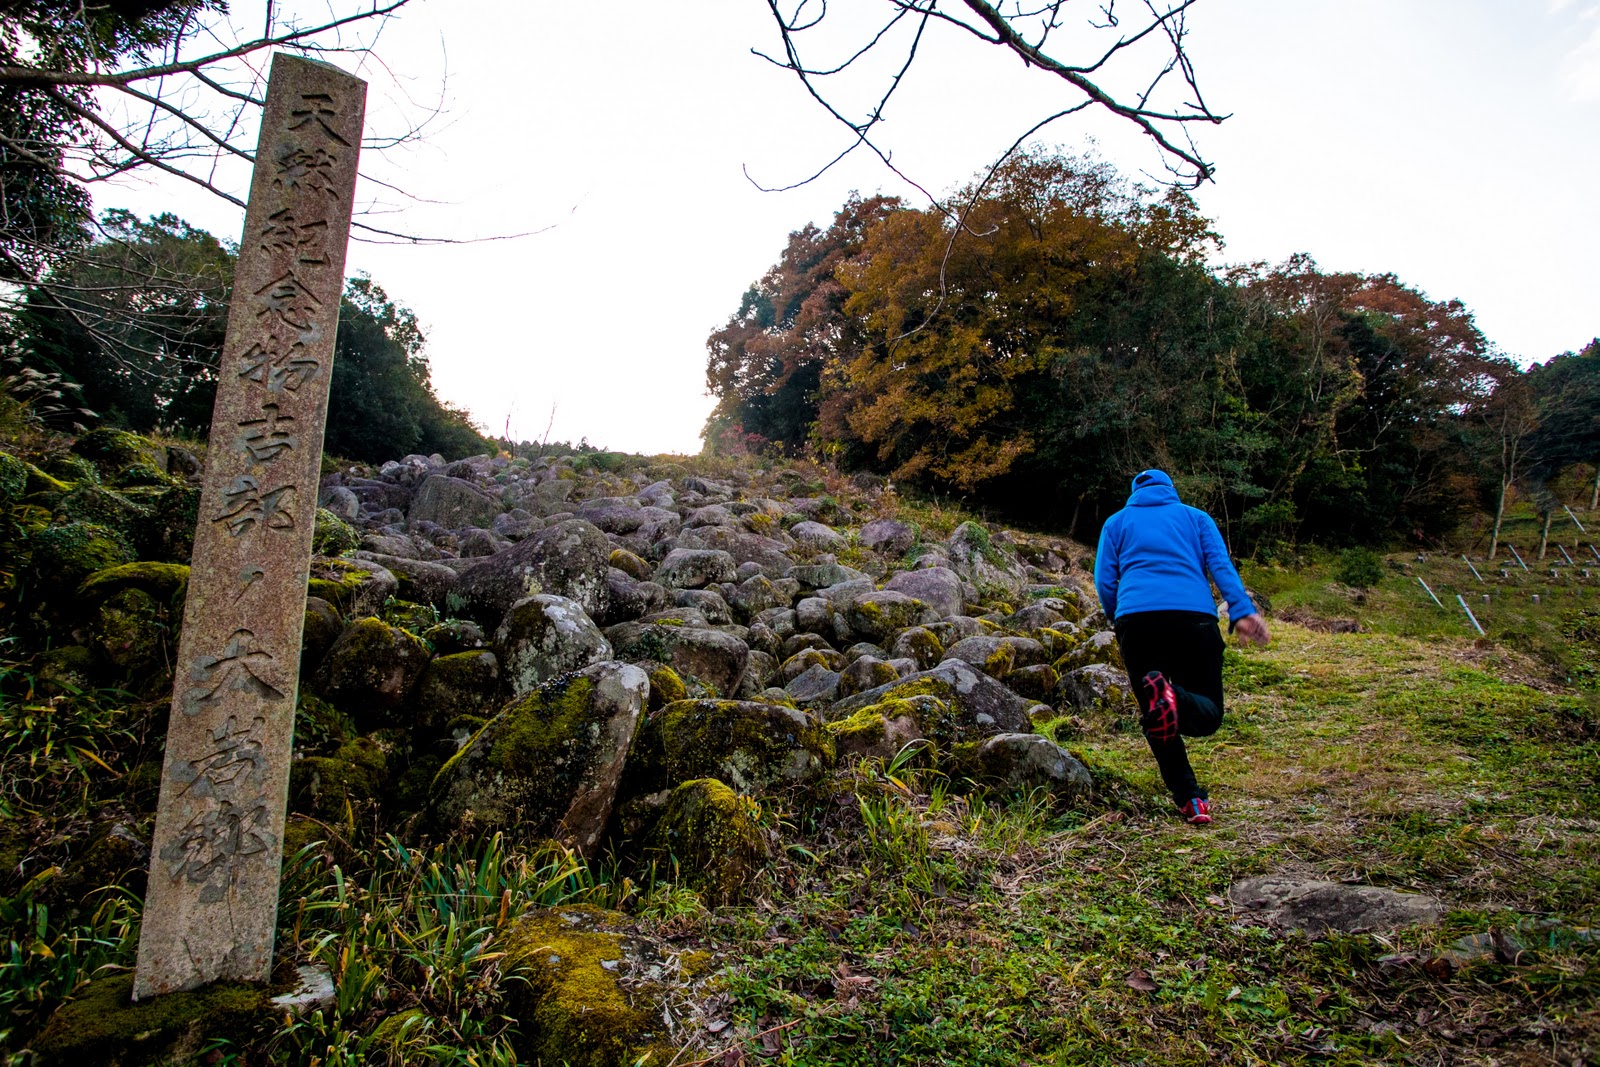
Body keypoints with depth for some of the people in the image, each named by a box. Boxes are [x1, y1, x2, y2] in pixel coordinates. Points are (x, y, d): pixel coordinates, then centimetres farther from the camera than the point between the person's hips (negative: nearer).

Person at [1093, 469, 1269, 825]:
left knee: (1158, 720, 12)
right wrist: (1242, 610, -5)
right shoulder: (1196, 517, 23)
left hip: (1136, 619, 1)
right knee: (1208, 712, 8)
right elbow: (1221, 564, 6)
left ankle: (1190, 799, -2)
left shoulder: (1117, 522, 23)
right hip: (1194, 617, 0)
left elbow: (1104, 581, 13)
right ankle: (1176, 700, -28)